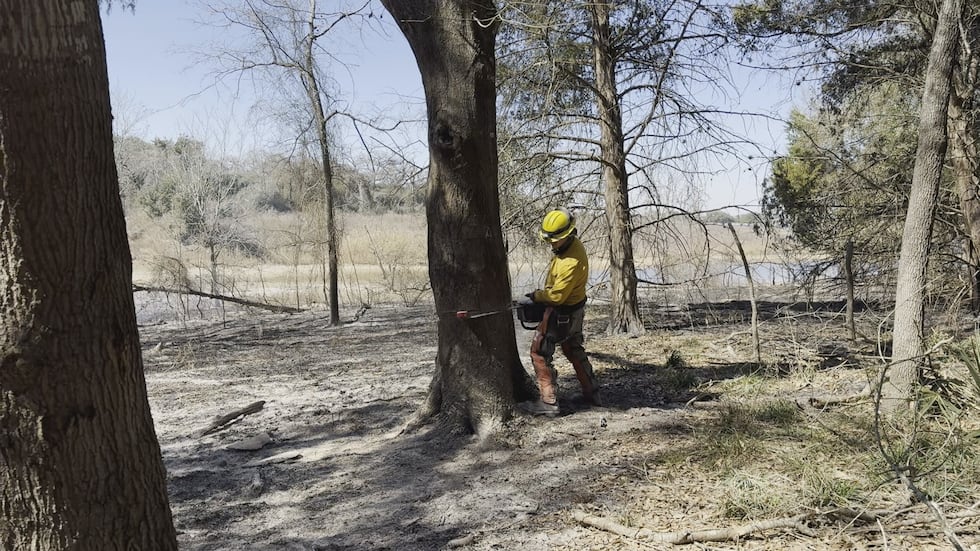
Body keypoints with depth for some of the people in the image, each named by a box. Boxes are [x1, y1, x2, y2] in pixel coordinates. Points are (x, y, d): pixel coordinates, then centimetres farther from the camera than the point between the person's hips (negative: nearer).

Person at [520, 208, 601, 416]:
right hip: (574, 309, 10)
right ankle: (591, 393, 34)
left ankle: (549, 402, 1)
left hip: (562, 313, -10)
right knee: (574, 351, 23)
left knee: (540, 352, -2)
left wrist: (536, 296, -11)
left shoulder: (572, 262, -33)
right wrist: (542, 293, 3)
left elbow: (557, 296, -28)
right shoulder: (571, 244, -3)